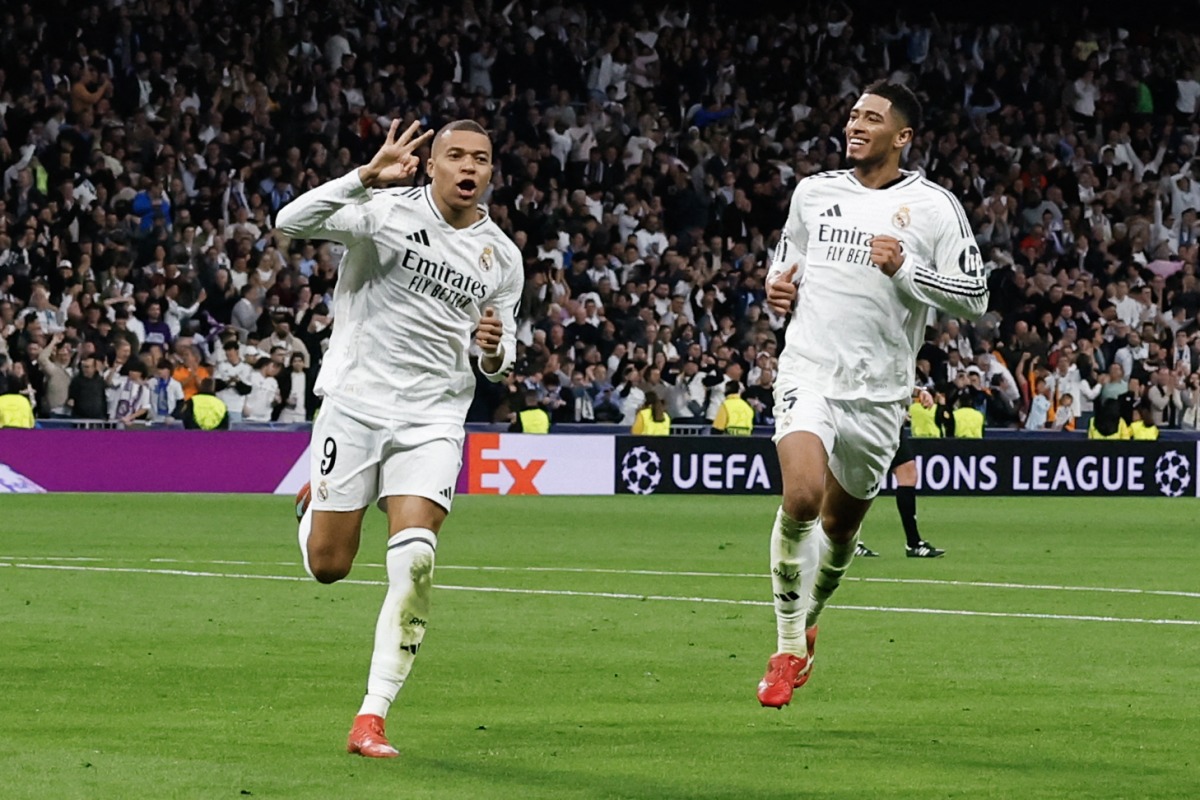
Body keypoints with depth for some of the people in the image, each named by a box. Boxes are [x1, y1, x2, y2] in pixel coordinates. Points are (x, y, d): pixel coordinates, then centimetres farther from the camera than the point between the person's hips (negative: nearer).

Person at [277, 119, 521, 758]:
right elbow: (291, 222, -19)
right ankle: (313, 502, 41)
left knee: (414, 558, -17)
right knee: (327, 566, 2)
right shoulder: (389, 211, -5)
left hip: (432, 418, 2)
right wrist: (367, 176, -31)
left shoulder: (502, 258, 7)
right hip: (355, 400, -2)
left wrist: (494, 352, -8)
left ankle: (373, 716, -11)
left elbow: (501, 363, 17)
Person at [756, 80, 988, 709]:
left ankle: (807, 621, 42)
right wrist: (778, 291, 1)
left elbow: (974, 298, -4)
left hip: (879, 391, 0)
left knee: (841, 524, 13)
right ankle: (789, 646, -11)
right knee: (801, 498, -24)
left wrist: (906, 269, -16)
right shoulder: (812, 193, 8)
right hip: (810, 369, 0)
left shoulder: (933, 207, -1)